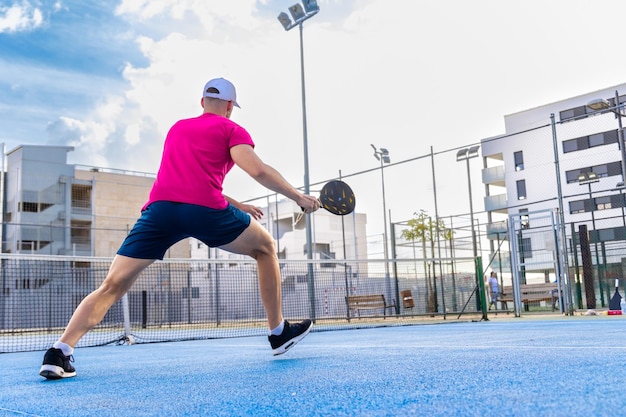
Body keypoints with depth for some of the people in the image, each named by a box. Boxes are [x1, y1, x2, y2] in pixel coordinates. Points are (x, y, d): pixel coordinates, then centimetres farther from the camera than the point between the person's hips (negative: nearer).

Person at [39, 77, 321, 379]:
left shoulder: (177, 128, 32)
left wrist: (236, 206, 38)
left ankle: (60, 351, -11)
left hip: (159, 207, 4)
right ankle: (279, 333, 21)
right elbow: (257, 170, -2)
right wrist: (298, 197, 7)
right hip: (204, 209, -4)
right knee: (265, 248, 20)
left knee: (112, 286, 7)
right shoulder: (230, 129, 15)